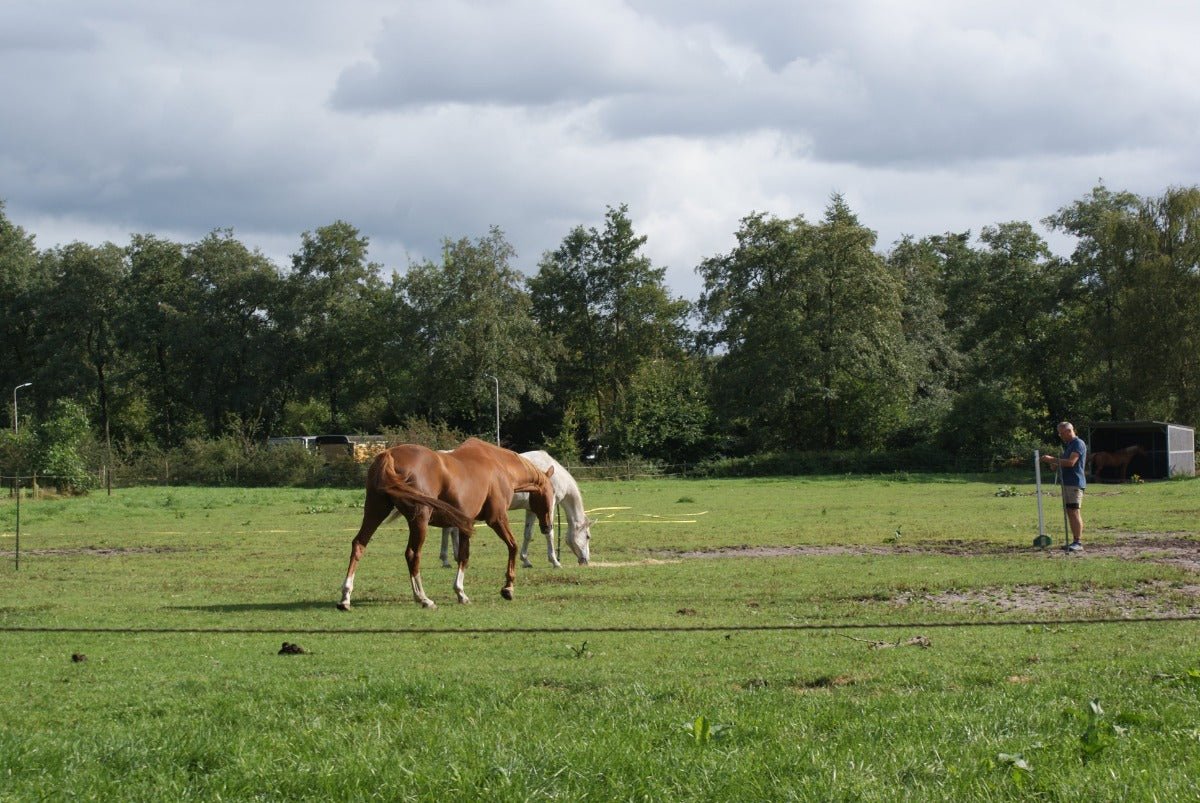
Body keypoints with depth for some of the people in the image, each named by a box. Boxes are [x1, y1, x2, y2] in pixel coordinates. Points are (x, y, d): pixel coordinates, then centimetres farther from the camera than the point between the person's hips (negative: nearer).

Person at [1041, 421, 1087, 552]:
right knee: (1069, 512, 8)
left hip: (1075, 483, -10)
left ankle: (1078, 542, -16)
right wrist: (1056, 464, 10)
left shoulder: (1078, 444, -10)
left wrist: (1053, 459, -18)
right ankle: (1075, 541, 11)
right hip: (1067, 483, 10)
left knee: (1074, 511, -14)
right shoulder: (1068, 445, 21)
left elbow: (1071, 462, -21)